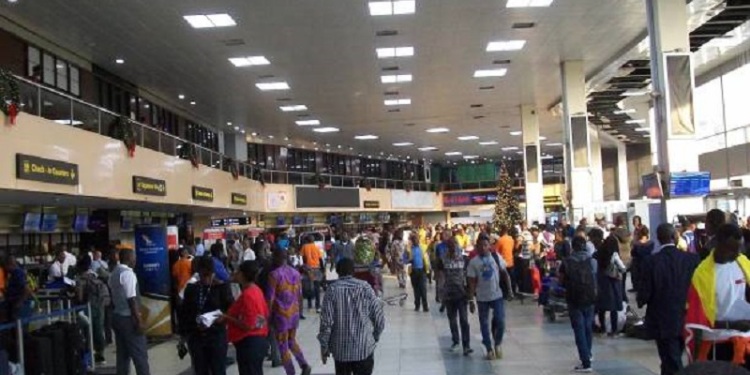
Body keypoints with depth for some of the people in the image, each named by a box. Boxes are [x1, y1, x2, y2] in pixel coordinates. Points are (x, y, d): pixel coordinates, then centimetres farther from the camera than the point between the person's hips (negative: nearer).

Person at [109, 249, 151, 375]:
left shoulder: (114, 273, 12)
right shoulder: (128, 273, -17)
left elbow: (113, 296, 16)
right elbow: (131, 299, -22)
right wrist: (139, 320, -20)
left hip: (116, 316, 9)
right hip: (128, 318, -9)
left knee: (122, 353, 13)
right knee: (140, 354, -2)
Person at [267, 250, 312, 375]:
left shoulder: (274, 274, -14)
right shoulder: (295, 273, 6)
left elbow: (270, 298, -14)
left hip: (281, 313, -6)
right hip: (294, 312, 6)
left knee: (283, 347, 4)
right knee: (292, 341, 22)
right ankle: (304, 365, 5)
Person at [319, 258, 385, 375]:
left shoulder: (332, 289, -6)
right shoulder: (365, 287, -3)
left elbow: (326, 321, -10)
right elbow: (379, 318, -2)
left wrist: (324, 346, 1)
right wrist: (375, 337, 15)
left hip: (340, 348, 0)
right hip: (364, 347, 0)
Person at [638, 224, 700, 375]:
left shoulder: (651, 262, -15)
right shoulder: (692, 259, -10)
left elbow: (643, 295, -12)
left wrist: (641, 300, 10)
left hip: (663, 322, -3)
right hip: (686, 321, 4)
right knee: (673, 361, 24)